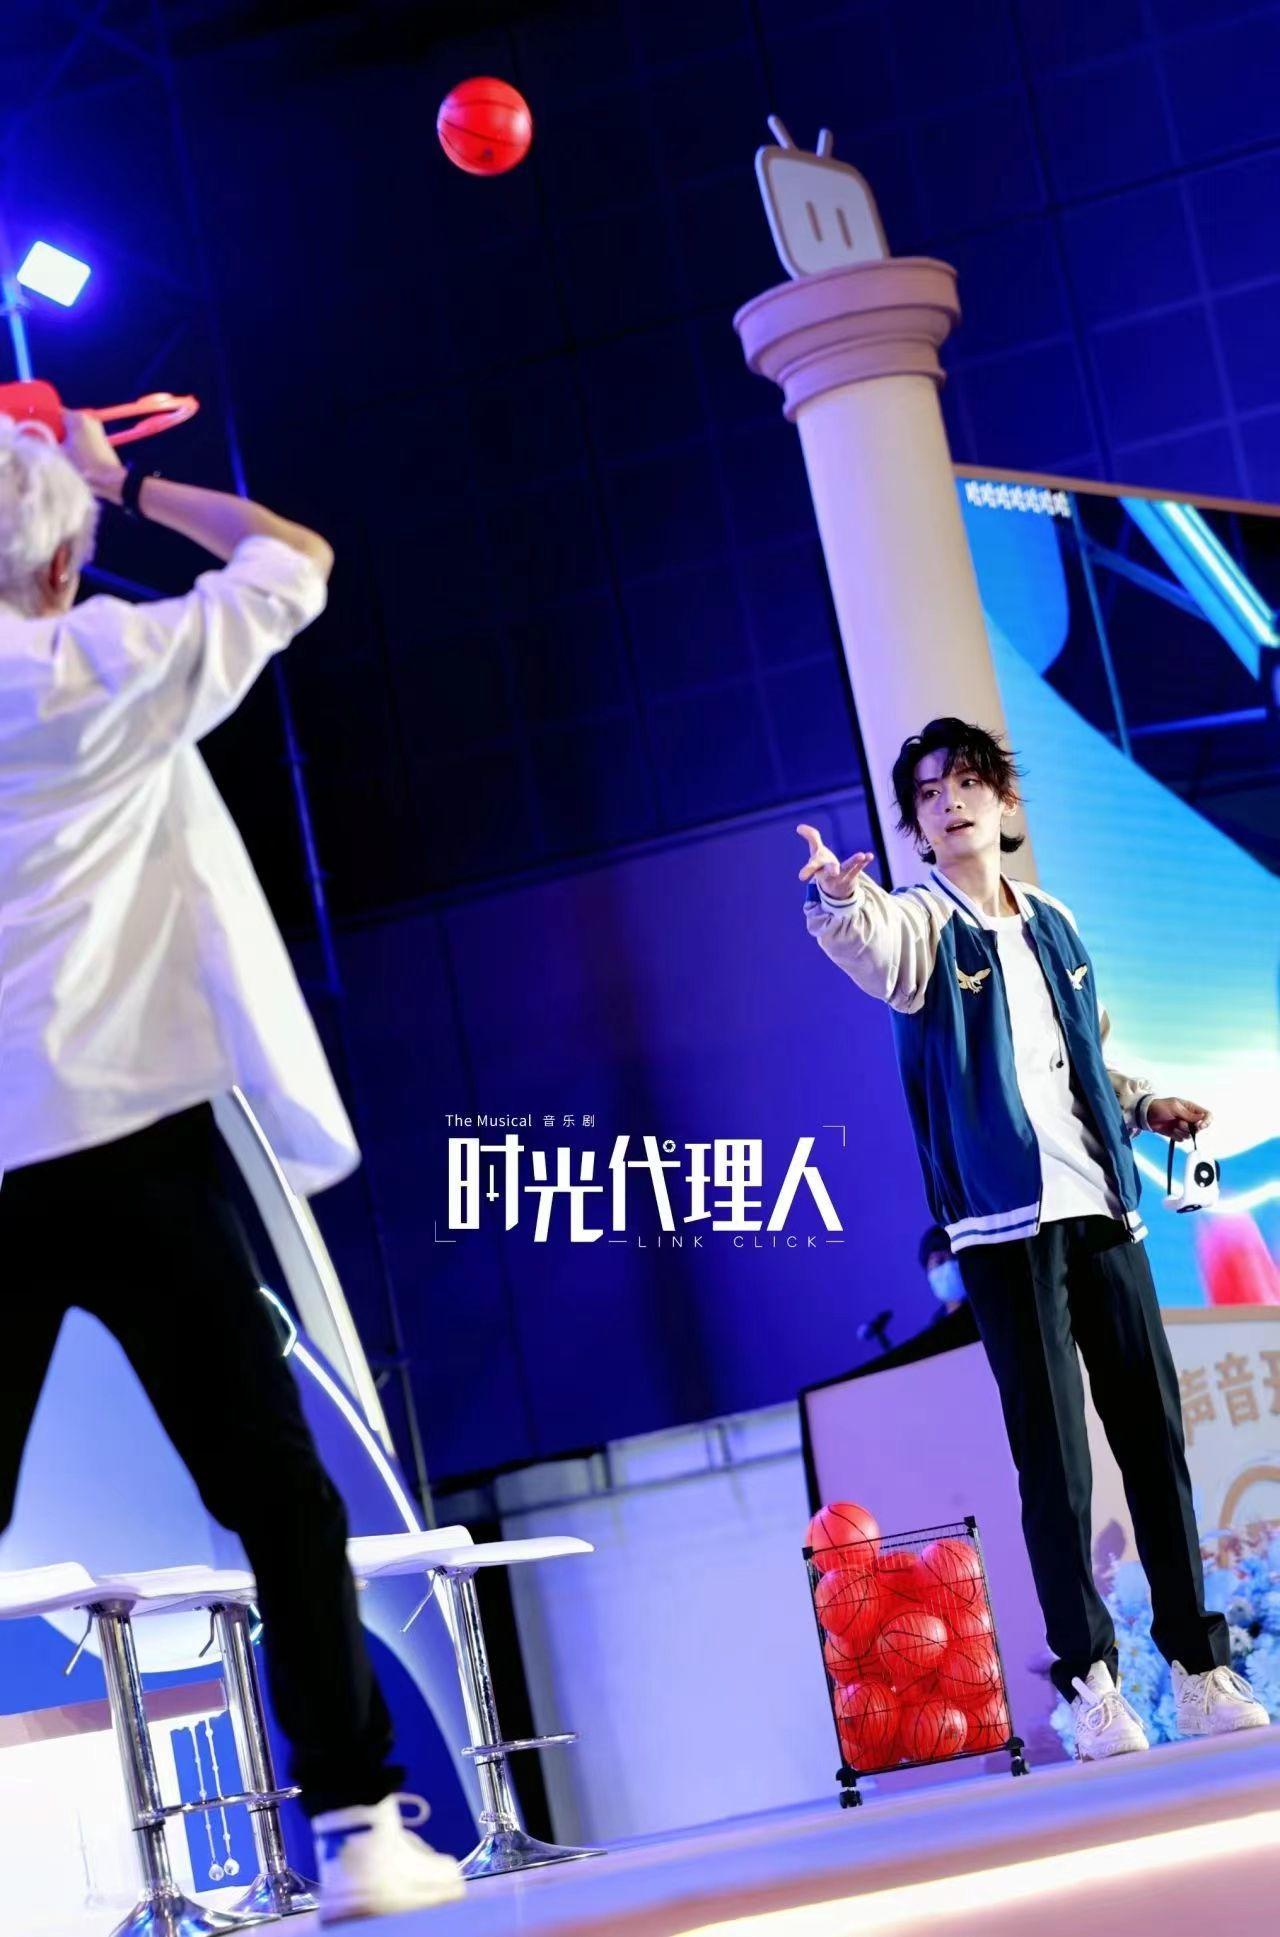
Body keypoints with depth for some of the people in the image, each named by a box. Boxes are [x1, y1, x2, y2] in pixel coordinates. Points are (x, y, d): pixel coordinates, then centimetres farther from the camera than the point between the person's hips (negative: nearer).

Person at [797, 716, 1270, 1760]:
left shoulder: (1056, 924, 16)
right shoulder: (925, 925, -1)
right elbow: (872, 945, -27)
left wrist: (1142, 1105, 8)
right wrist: (839, 899, -49)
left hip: (1100, 1207, 5)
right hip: (1007, 1218, -5)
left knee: (1157, 1438, 6)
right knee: (1055, 1459, -5)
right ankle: (1091, 1681, 4)